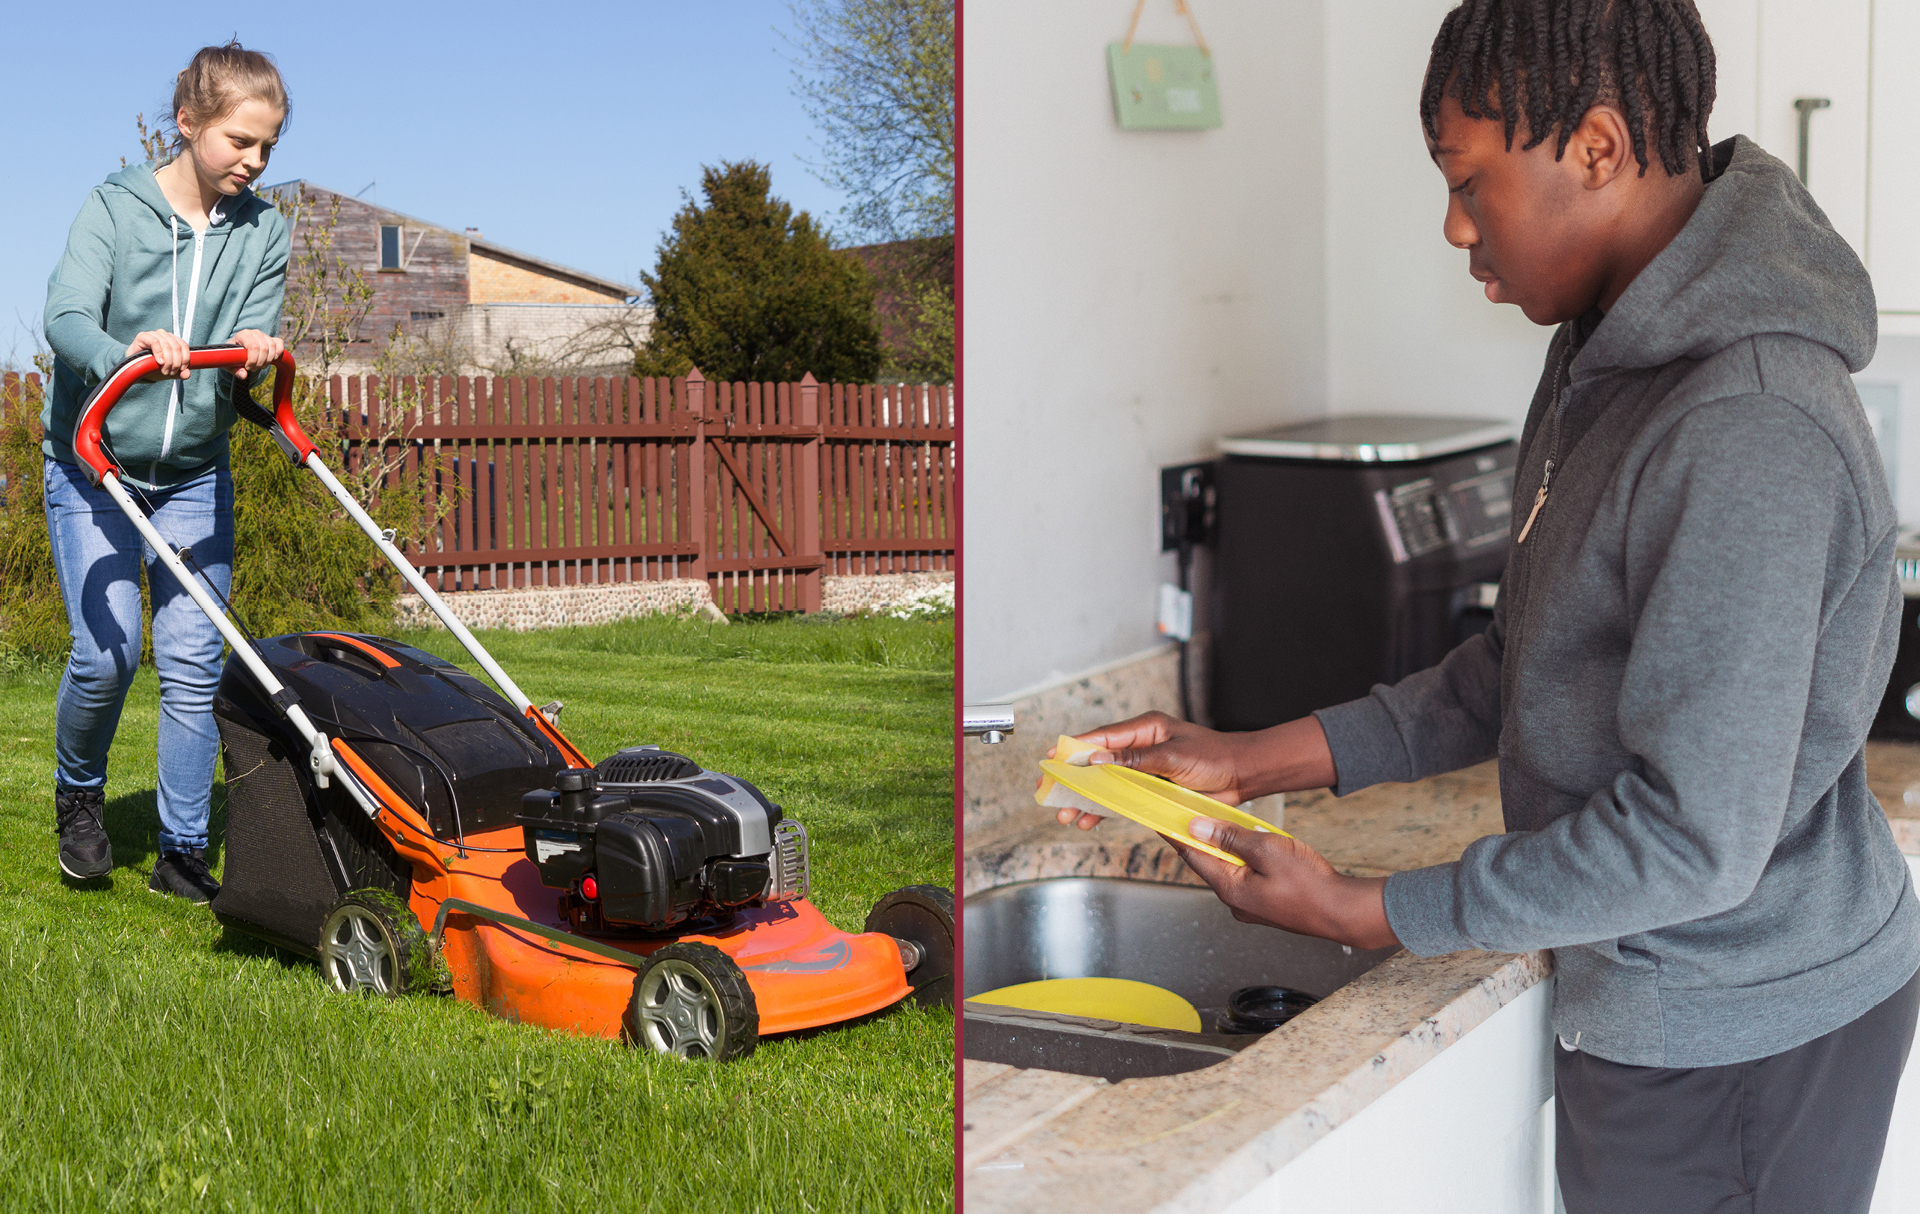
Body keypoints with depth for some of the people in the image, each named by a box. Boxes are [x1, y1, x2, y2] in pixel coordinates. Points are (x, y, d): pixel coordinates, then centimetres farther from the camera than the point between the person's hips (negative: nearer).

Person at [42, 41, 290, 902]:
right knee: (106, 652, -11)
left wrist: (253, 350, -30)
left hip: (195, 474, 3)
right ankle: (78, 794, 18)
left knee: (193, 663, -3)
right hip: (92, 464, -2)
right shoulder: (115, 208, -8)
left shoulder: (262, 233, 1)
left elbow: (250, 346, -5)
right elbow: (65, 320, -21)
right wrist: (128, 352, -43)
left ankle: (183, 853, 6)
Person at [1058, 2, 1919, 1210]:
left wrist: (1361, 914, -20)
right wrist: (1253, 760, 2)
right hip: (1660, 1003, 9)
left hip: (1740, 1035, -8)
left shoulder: (1748, 436, -28)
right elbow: (1526, 670, 10)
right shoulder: (1609, 360, 4)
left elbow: (1696, 837, -27)